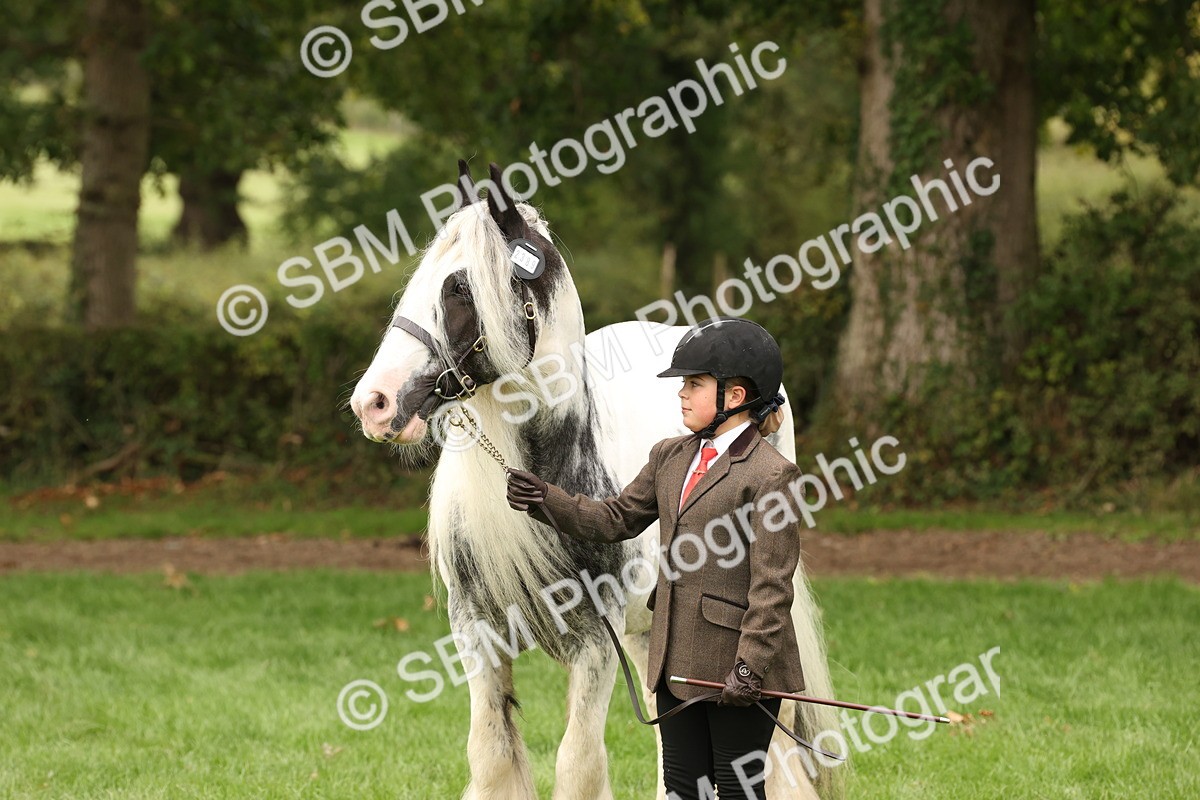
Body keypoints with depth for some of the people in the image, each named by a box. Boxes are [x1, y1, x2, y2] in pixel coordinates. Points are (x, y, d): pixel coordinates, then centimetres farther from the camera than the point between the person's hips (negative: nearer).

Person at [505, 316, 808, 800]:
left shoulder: (770, 475, -14)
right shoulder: (671, 457, 11)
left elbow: (771, 587, -17)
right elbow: (617, 519, 18)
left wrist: (750, 667, -21)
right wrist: (546, 501, 3)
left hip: (737, 668, -8)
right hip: (678, 663, 8)